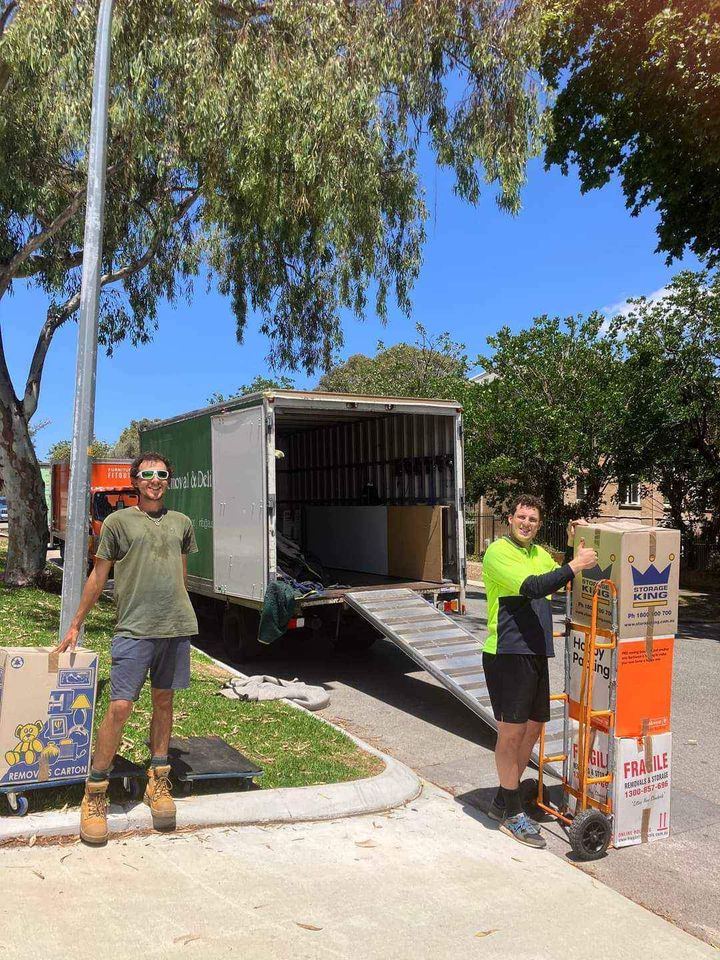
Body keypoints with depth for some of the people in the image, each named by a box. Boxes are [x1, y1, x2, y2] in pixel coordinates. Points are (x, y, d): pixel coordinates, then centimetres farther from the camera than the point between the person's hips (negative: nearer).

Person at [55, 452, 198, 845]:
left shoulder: (181, 523, 12)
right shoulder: (118, 522, 2)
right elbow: (98, 577, 5)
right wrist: (75, 625, 6)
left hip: (177, 628, 4)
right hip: (134, 630, -4)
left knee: (163, 701, 12)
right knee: (120, 708, -7)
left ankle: (158, 782, 25)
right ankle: (95, 794, 7)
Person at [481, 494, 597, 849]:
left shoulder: (540, 554, 16)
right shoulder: (498, 551, -9)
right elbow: (531, 587, -22)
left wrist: (573, 546, 11)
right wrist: (574, 565, -20)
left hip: (537, 653, 8)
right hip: (507, 653, -8)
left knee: (533, 727, 14)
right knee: (512, 731, -1)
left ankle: (502, 801, 29)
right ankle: (512, 815, 13)